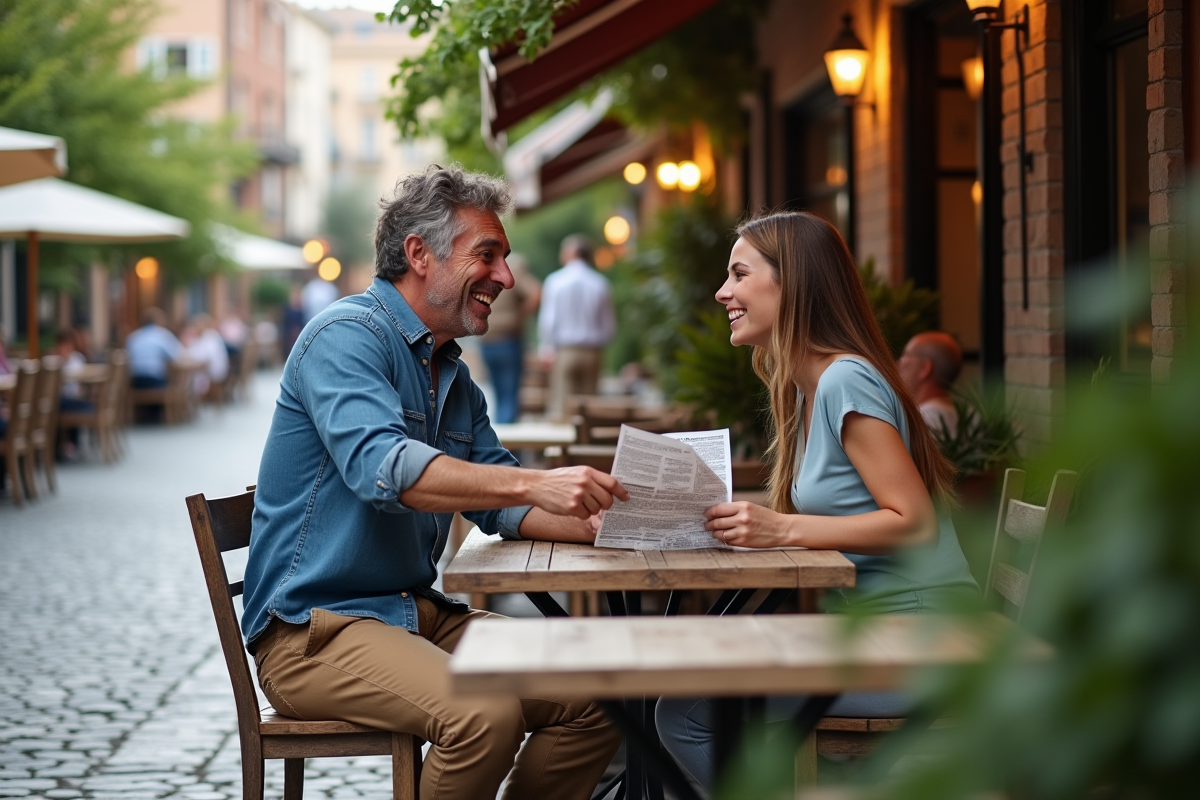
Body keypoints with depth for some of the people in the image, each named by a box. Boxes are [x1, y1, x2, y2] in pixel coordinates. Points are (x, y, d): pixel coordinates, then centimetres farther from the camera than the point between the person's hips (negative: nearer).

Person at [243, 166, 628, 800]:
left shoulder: (455, 376, 17)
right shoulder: (346, 334, -12)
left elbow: (498, 503, 15)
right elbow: (383, 467, -29)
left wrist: (593, 524, -5)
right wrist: (536, 484, -37)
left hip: (419, 614, 9)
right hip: (316, 625, -9)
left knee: (593, 700, -6)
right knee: (485, 713, -31)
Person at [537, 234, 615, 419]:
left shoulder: (555, 280, -4)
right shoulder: (600, 284, 3)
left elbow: (548, 319, -6)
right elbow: (609, 326, 6)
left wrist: (548, 349, 2)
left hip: (563, 351, -3)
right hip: (592, 352, 3)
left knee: (561, 409, -3)